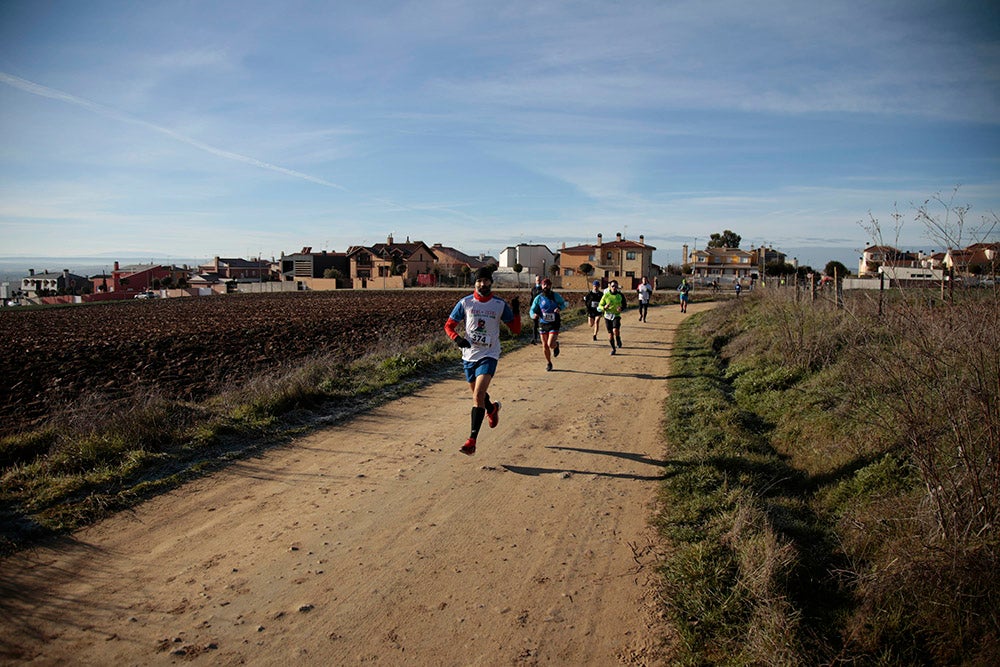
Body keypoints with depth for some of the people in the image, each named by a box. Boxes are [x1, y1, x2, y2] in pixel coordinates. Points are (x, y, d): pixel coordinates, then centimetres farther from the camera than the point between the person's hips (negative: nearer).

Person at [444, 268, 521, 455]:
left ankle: (472, 441, -16)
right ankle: (492, 408, 54)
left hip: (489, 355, -3)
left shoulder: (500, 304, -3)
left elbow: (515, 330, 0)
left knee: (478, 395, -18)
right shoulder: (465, 303, -1)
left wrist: (516, 311, -16)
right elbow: (449, 325, 3)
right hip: (469, 355, 3)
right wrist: (457, 338, -17)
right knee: (477, 393, 18)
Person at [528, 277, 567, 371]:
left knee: (551, 345, -16)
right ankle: (548, 363, 31)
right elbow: (532, 310, -1)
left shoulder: (555, 296, -5)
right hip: (543, 324, 2)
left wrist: (559, 308, -12)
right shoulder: (538, 298, -3)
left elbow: (563, 303, 11)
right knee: (545, 345, 9)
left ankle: (556, 345, 23)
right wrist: (533, 315, -25)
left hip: (554, 324, -2)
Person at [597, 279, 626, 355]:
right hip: (607, 316, 1)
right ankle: (613, 348, 24)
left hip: (616, 315, -1)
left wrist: (621, 308, -11)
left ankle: (618, 340, 8)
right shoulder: (606, 295, -5)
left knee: (615, 330, -24)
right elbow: (600, 306, -1)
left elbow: (624, 305, 11)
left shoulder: (620, 295, -2)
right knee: (610, 333, 6)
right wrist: (604, 307, -23)